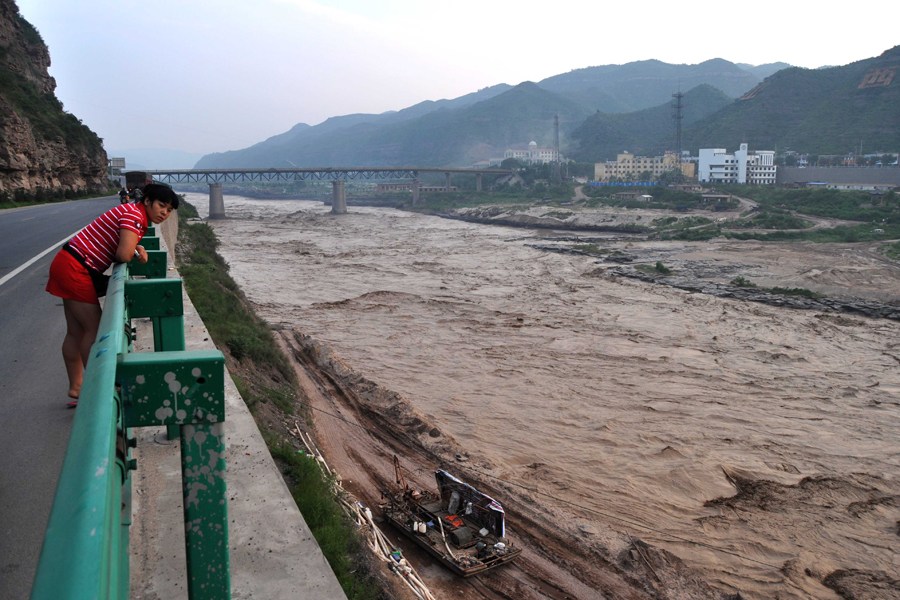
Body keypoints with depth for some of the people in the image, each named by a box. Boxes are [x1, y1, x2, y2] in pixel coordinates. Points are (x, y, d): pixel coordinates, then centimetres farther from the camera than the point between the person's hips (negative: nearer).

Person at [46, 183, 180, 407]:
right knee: (94, 329, -2)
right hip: (75, 269, -10)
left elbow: (120, 249, 13)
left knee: (76, 332, 14)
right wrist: (135, 251, -6)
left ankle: (76, 388, 23)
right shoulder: (134, 214, -18)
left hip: (67, 265, 10)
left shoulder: (137, 216, 12)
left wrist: (136, 249, -8)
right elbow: (123, 255, -27)